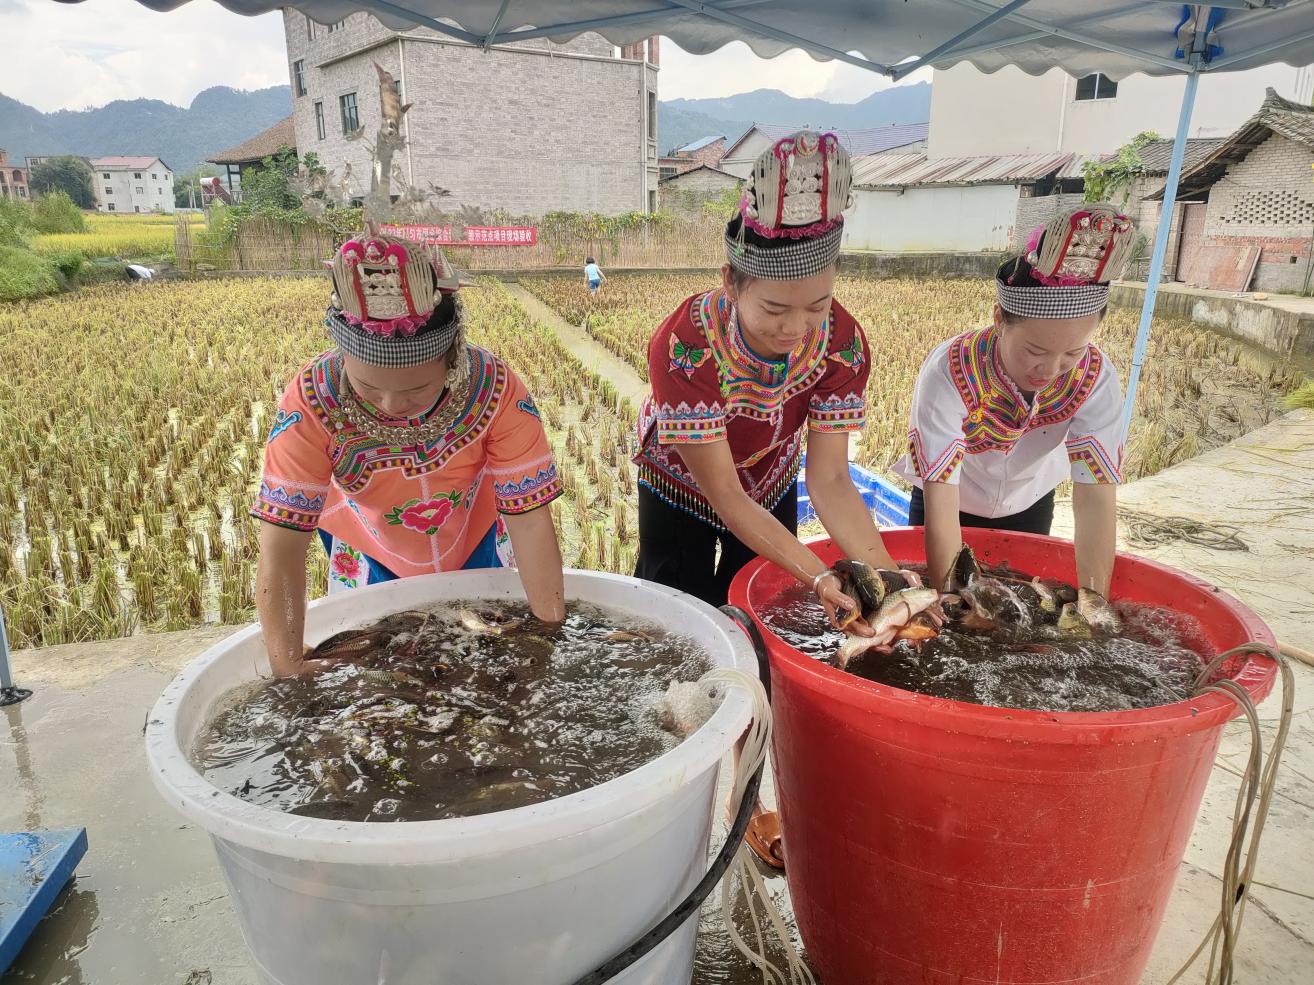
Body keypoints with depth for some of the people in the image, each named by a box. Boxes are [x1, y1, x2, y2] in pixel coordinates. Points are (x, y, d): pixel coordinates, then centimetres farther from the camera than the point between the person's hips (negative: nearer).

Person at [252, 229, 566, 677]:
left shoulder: (493, 387, -34)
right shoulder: (312, 402, -34)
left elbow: (530, 519, -30)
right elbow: (281, 546, -32)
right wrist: (288, 668, -37)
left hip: (476, 542, 1)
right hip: (370, 556, 0)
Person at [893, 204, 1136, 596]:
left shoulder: (1095, 378, -27)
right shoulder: (949, 372, -37)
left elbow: (1096, 497, -30)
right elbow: (940, 505, -38)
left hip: (1029, 508, 3)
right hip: (953, 505, -2)